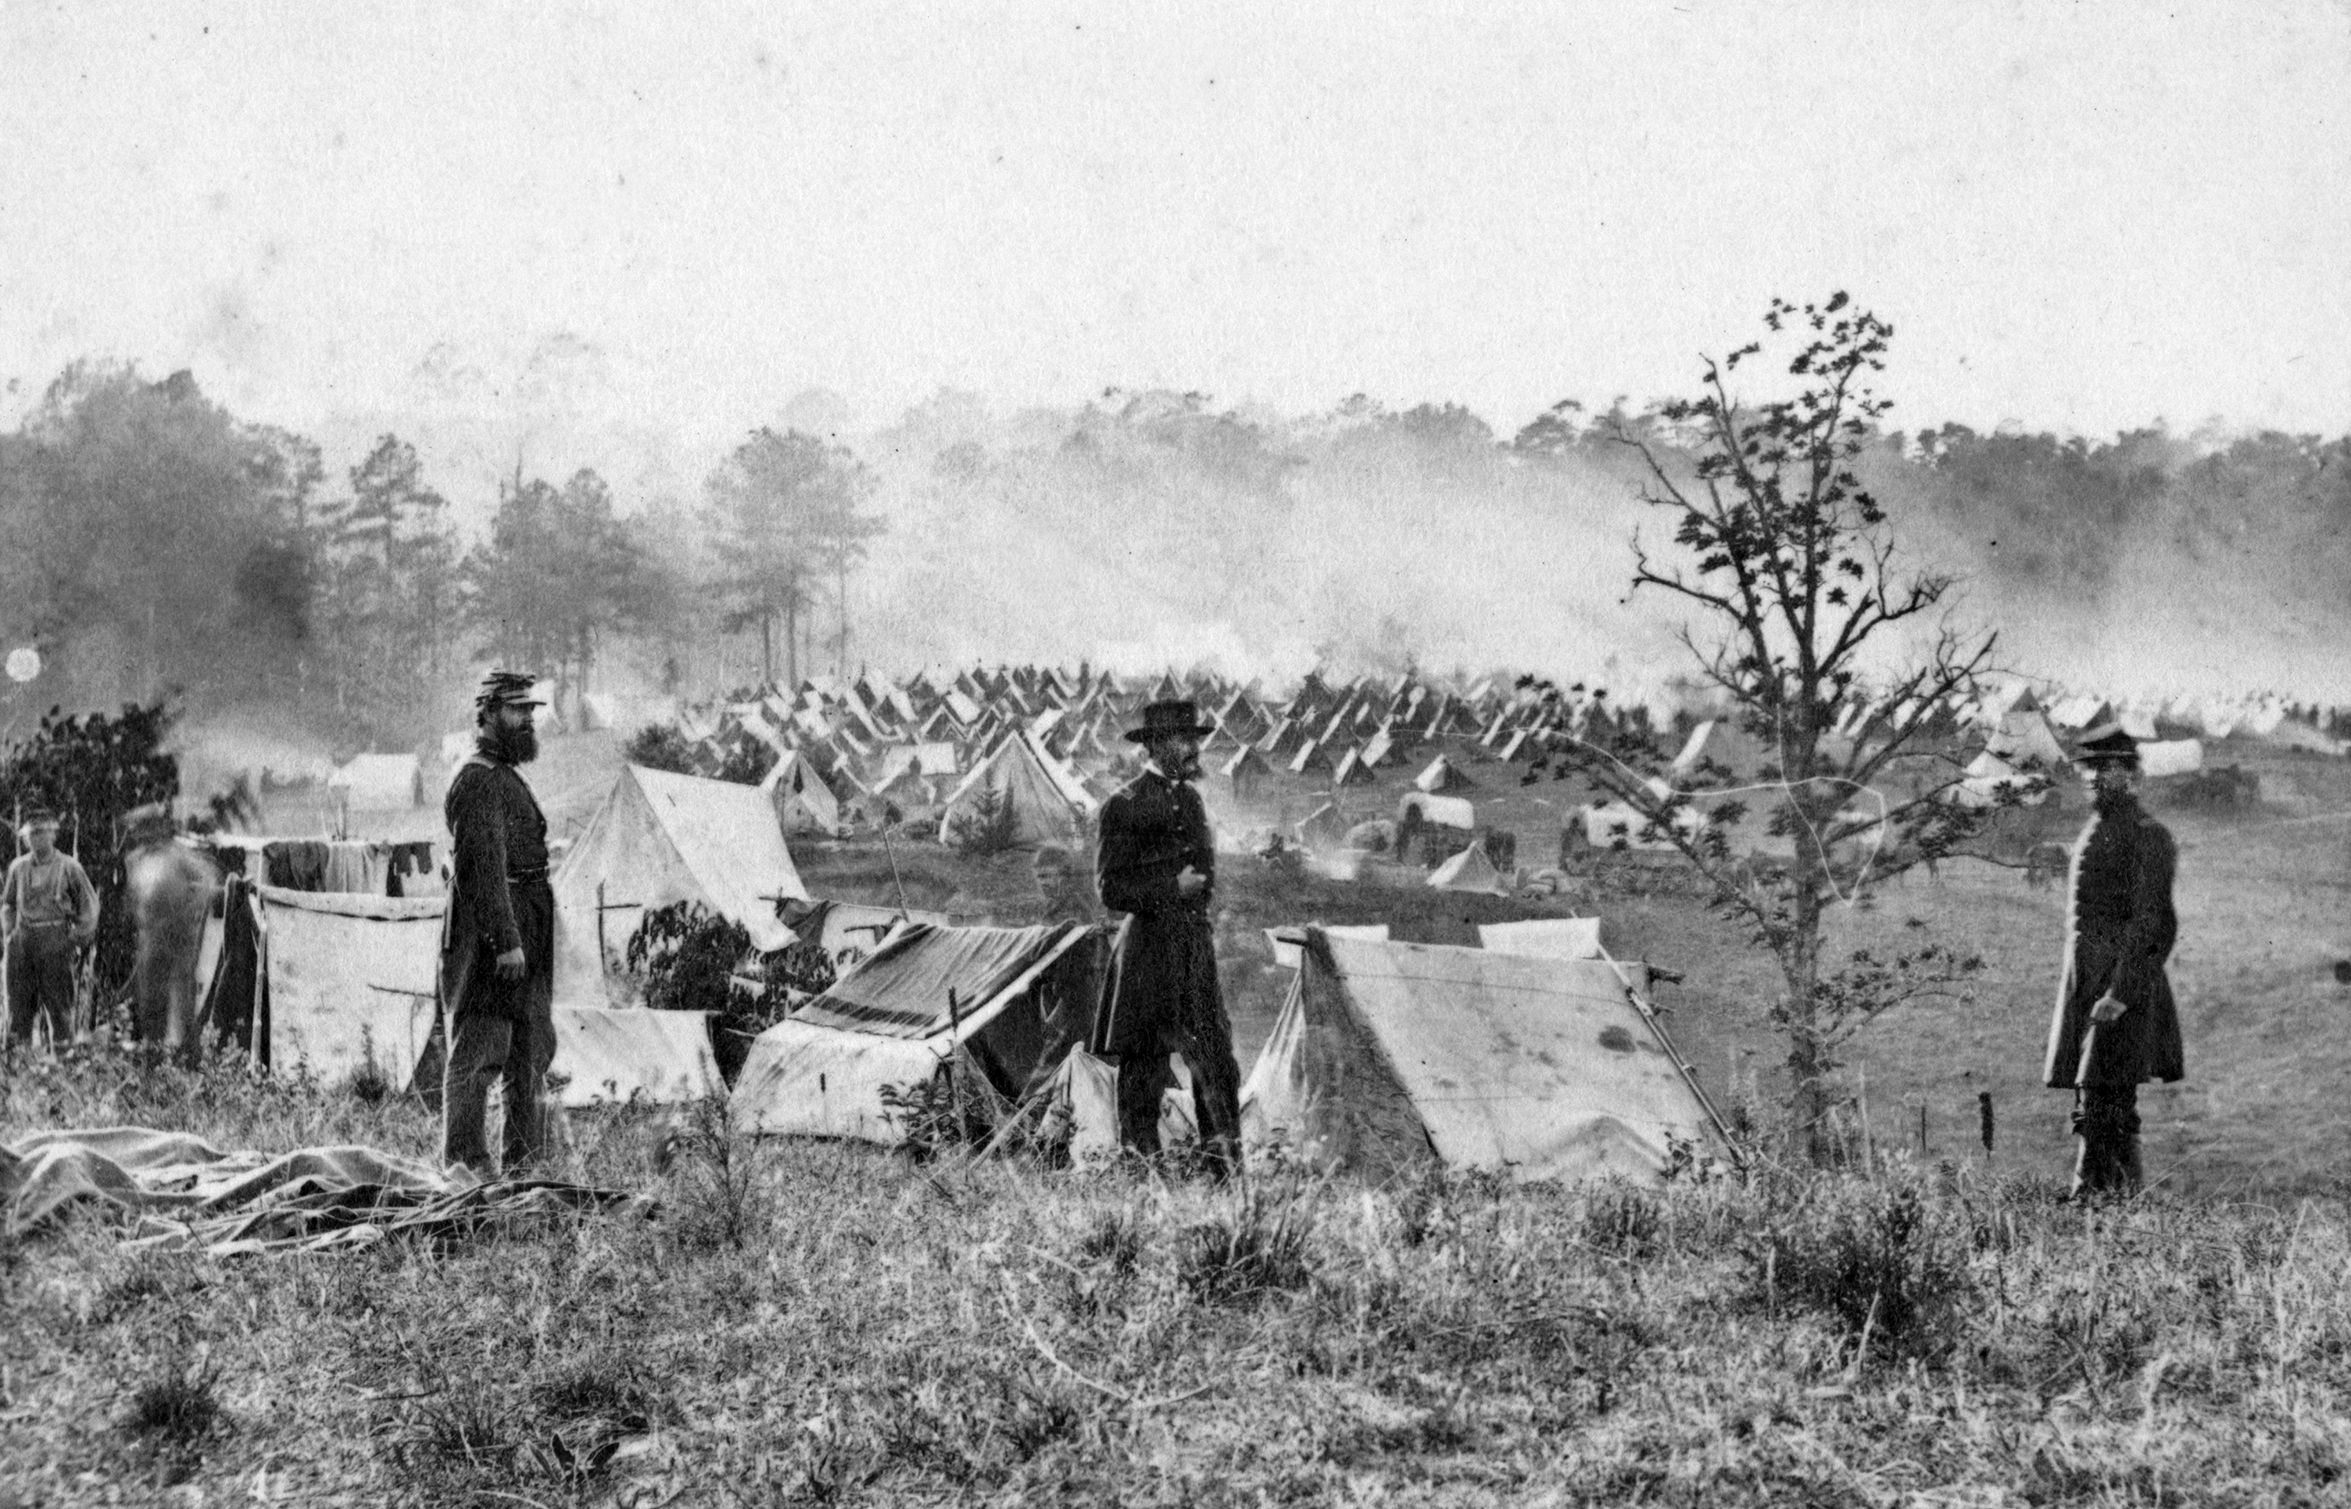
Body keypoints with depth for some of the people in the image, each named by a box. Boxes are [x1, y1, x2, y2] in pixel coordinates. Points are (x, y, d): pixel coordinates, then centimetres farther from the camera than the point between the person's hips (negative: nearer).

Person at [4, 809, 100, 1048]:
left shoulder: (69, 867, -1)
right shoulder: (18, 867, 10)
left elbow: (89, 906, 6)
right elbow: (7, 903, 24)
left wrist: (78, 938, 1)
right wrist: (9, 929, 10)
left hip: (55, 941, -4)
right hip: (22, 943, 4)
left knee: (59, 1007, -1)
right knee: (18, 1005, 3)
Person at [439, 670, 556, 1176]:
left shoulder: (508, 779, 19)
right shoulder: (478, 781, -14)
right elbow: (485, 865, -21)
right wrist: (507, 943, -26)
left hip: (523, 937, 11)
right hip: (487, 941, -10)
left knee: (533, 1053, 13)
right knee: (478, 1055, -8)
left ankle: (527, 1160, 19)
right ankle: (464, 1163, -6)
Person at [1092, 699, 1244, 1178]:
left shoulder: (1189, 797, 13)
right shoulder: (1125, 807, -10)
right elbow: (1112, 890, -13)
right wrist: (1173, 886, -15)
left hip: (1196, 942, 7)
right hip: (1150, 946, -7)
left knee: (1218, 1061, 2)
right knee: (1144, 1067, 1)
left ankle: (1227, 1168, 6)